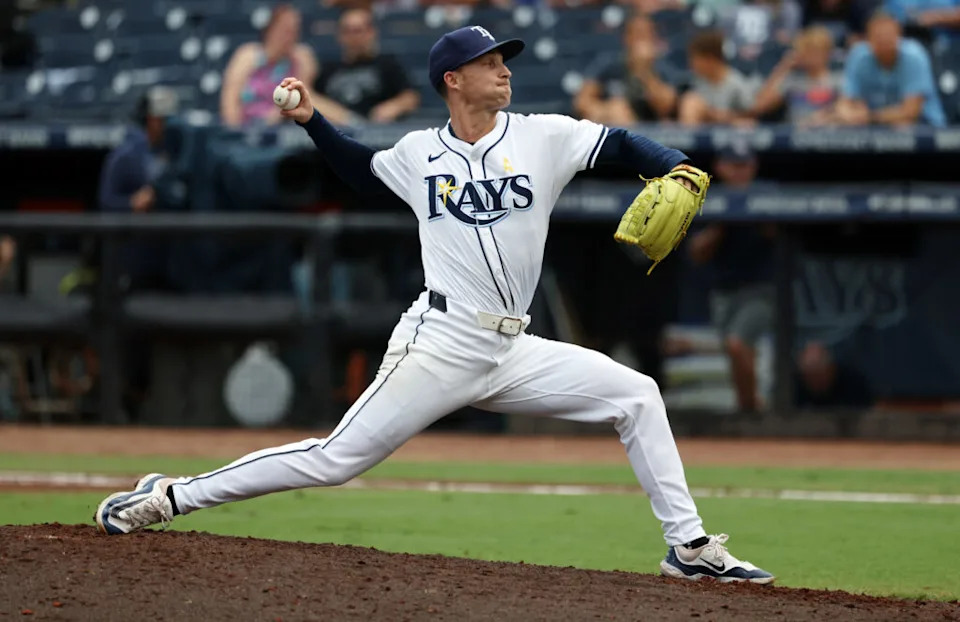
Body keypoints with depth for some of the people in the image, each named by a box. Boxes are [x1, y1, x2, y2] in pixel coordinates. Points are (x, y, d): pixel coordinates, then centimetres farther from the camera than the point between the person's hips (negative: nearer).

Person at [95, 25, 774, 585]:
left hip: (512, 354, 3)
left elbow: (621, 145, -3)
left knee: (635, 395, -7)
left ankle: (690, 545, 0)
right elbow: (365, 171, 25)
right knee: (335, 459, -7)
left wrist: (674, 168, -22)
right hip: (438, 350, -3)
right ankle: (170, 497, 2)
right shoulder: (419, 153, 5)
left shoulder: (542, 136, 4)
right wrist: (312, 120, 13)